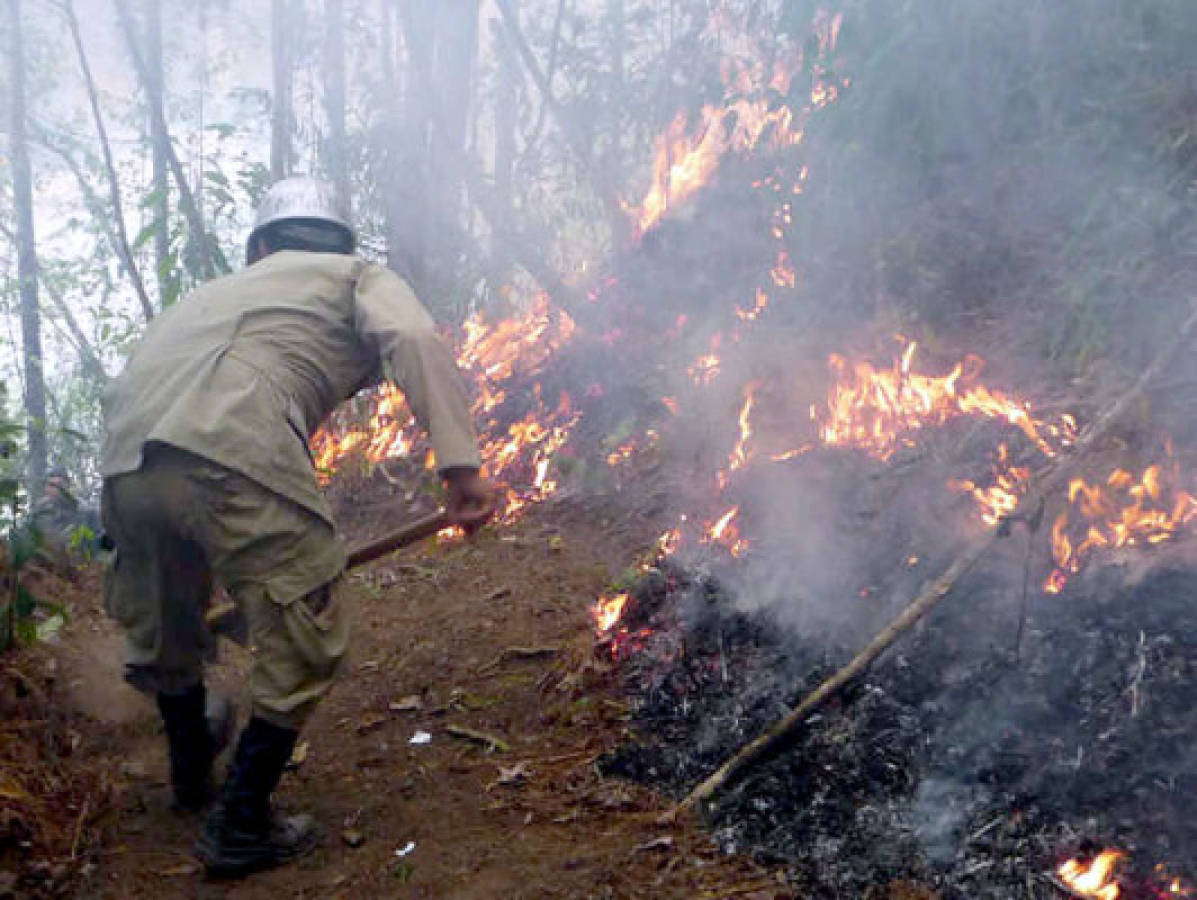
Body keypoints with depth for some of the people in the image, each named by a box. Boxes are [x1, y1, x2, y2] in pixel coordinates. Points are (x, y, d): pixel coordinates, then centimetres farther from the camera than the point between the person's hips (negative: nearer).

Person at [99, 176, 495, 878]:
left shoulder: (222, 289, 40)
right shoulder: (359, 277, 24)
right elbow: (416, 338, 0)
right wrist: (461, 463, -8)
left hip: (125, 460, 7)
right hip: (236, 453, -7)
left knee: (162, 631, 28)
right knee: (303, 642, 11)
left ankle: (191, 768, 52)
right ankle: (241, 826, 17)